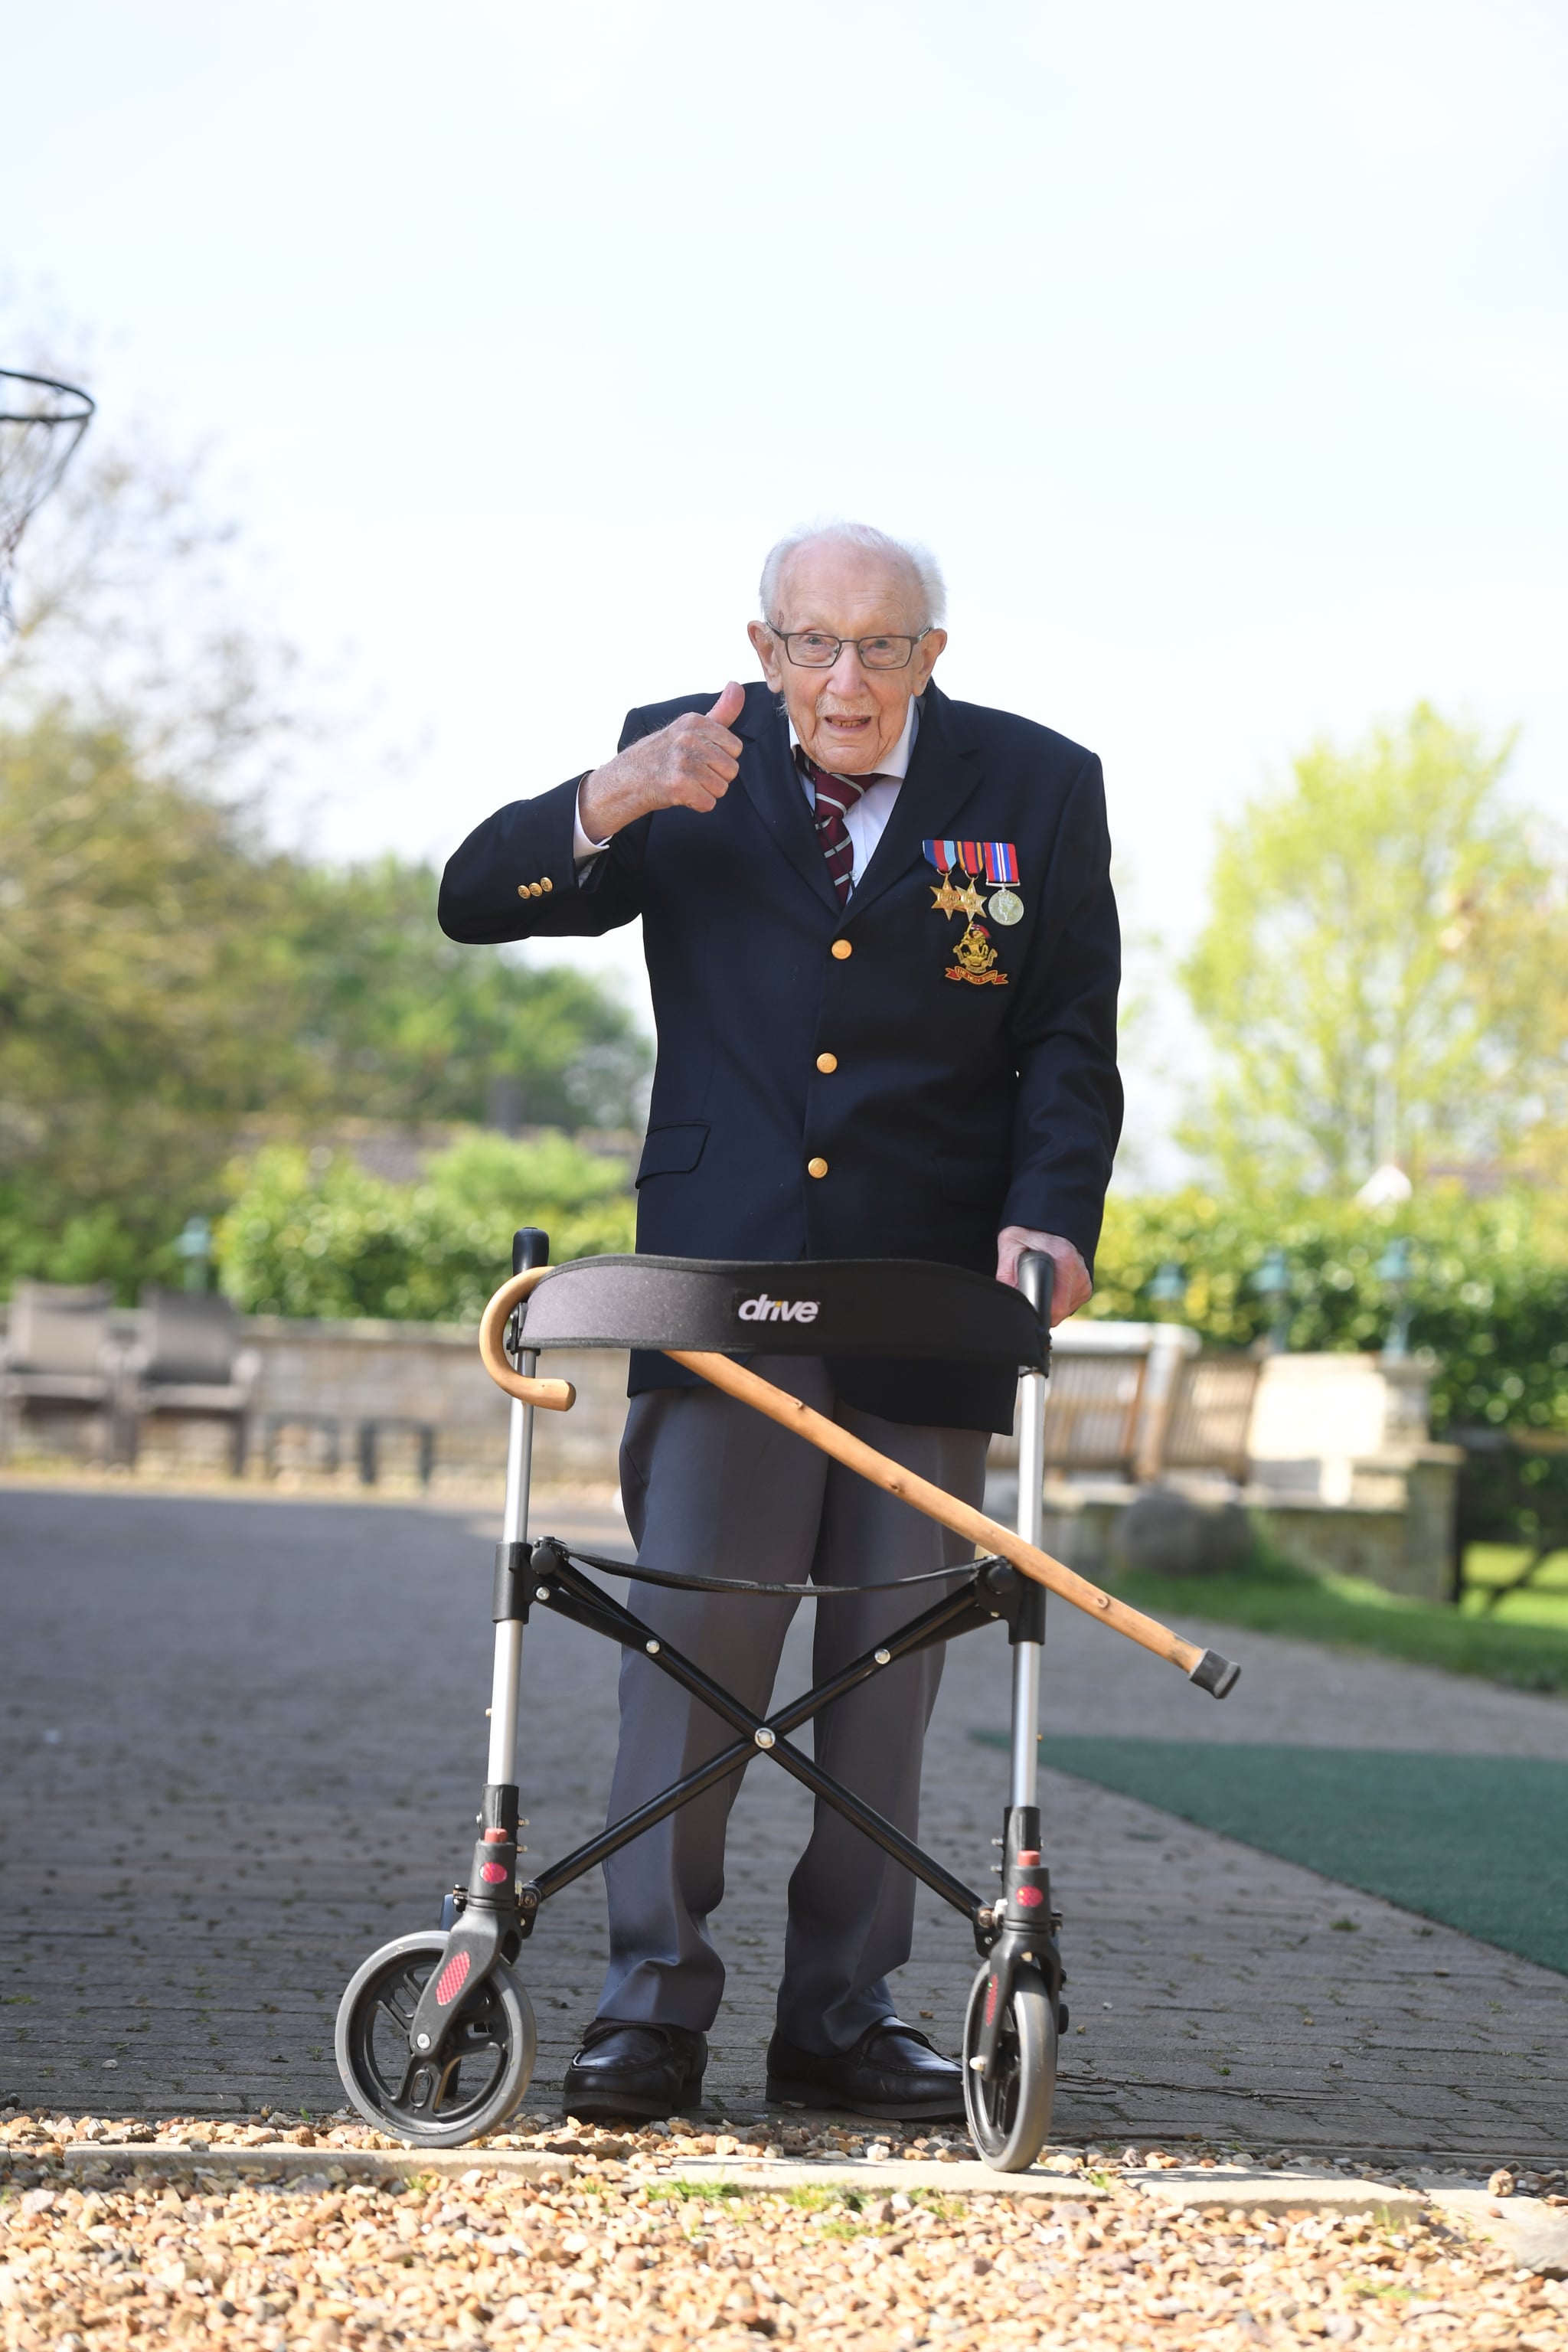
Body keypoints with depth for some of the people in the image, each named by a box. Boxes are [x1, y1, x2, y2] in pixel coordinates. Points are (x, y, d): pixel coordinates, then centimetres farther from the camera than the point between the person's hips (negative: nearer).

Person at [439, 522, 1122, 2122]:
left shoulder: (1039, 788, 4)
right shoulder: (684, 763, 4)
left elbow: (1069, 1043, 5)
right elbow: (474, 902, -1)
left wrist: (1048, 1216, -12)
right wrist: (611, 806, -20)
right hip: (723, 1277, -1)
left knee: (889, 1660, 4)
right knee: (694, 1631, -9)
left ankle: (842, 2015, 12)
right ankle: (653, 1998, -2)